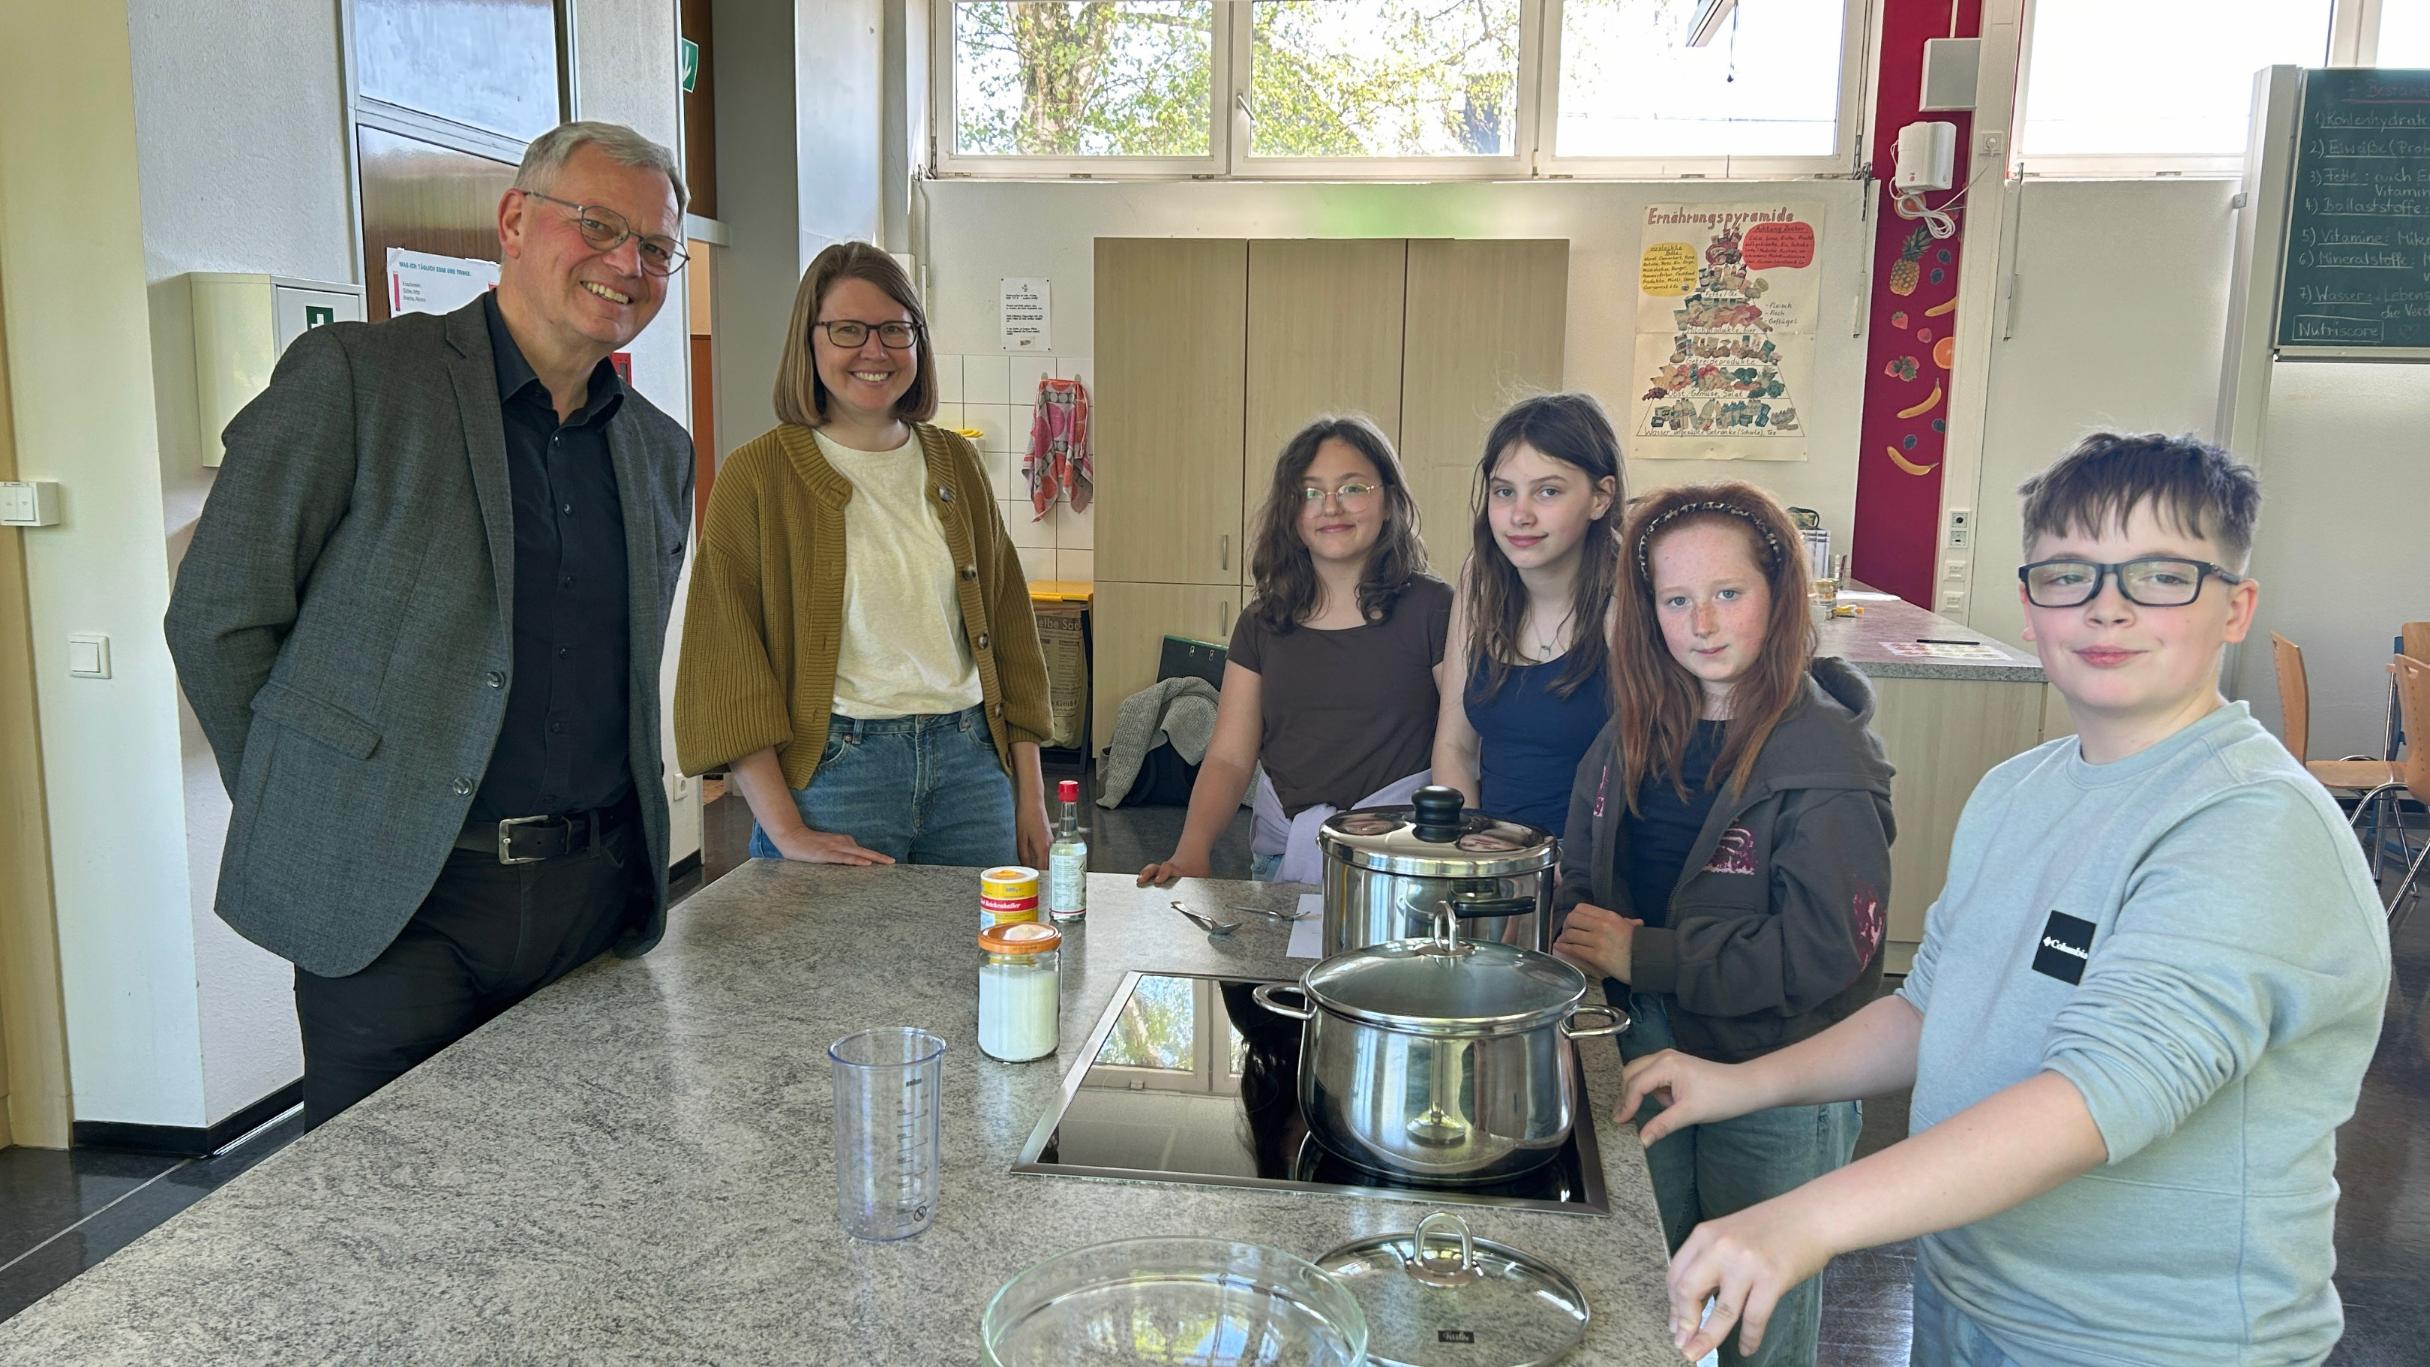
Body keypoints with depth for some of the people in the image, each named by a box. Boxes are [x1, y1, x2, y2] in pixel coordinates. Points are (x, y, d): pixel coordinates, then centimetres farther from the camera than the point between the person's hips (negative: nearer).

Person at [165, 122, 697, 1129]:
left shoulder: (662, 452, 11)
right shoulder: (351, 377, -6)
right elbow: (216, 620, -4)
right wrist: (304, 816, 0)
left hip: (594, 895, 5)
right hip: (394, 903, -4)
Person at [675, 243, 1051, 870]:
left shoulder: (955, 463, 10)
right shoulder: (759, 475, -4)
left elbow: (1007, 628, 12)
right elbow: (725, 669, -8)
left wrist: (1030, 795, 7)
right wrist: (785, 830, -15)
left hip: (970, 764, 4)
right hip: (833, 769, -4)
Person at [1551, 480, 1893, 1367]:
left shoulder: (1826, 754, -17)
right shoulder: (1636, 736, 2)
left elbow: (1822, 953, -22)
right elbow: (1581, 882, 9)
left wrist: (1642, 955, -20)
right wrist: (1577, 934, -13)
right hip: (1650, 1057, 6)